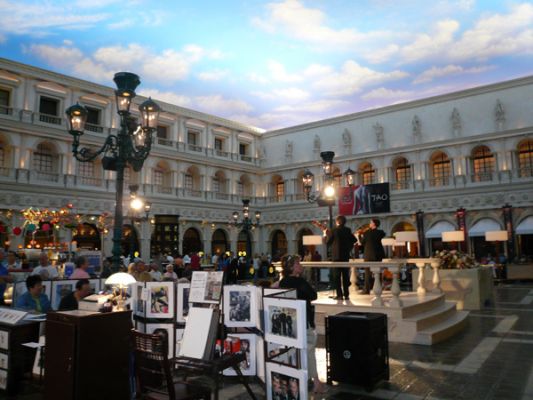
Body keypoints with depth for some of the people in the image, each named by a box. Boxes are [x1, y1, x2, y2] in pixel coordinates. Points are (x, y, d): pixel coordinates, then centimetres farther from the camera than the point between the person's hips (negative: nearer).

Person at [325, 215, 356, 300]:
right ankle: (346, 294, 11)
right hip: (346, 255, 4)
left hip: (336, 255, -4)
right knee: (345, 275, 10)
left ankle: (339, 295, -4)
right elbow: (354, 240, 4)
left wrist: (327, 234, 12)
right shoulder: (348, 230, 3)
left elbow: (328, 242, -4)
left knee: (337, 276, 0)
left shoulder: (334, 230, -8)